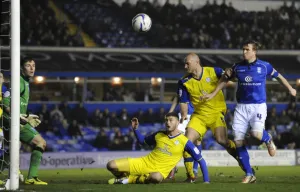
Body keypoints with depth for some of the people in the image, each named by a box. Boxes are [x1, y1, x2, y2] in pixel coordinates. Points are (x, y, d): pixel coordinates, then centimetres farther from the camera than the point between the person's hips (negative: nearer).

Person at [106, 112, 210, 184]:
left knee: (156, 177, -46)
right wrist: (135, 129, 4)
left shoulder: (184, 142, -8)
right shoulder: (159, 135, 6)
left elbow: (201, 160, -5)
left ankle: (131, 179, -19)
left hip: (159, 171, -4)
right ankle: (125, 177, 18)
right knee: (111, 165, -13)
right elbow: (143, 141, 23)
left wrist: (206, 180, -13)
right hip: (143, 163, 4)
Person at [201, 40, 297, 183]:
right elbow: (225, 79, 18)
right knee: (238, 141, -5)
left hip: (259, 106, -3)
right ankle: (249, 175, 7)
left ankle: (268, 140, 14)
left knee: (257, 134, -27)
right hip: (242, 107, 3)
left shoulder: (264, 66, -3)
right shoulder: (238, 67, 3)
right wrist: (213, 94, 17)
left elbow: (278, 76, 13)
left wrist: (290, 88, 19)